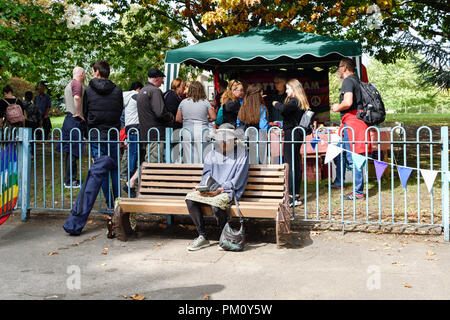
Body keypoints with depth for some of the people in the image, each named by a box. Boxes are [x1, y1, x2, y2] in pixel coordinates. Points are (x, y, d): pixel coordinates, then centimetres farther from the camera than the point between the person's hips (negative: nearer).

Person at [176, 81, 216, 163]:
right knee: (201, 157, 0)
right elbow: (213, 117, 1)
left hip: (187, 132, 2)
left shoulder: (183, 102, 4)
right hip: (201, 131, -2)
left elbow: (178, 119, 8)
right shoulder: (205, 102, 0)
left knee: (188, 158, 5)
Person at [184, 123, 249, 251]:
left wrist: (220, 189, -16)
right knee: (190, 198, -21)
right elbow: (206, 175, 14)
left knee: (216, 204, -36)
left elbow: (237, 180, -4)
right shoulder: (212, 154, 19)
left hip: (228, 191, -5)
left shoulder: (241, 154, 5)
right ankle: (202, 237, -14)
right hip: (210, 191, 5)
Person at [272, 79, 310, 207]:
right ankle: (296, 196, 16)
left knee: (289, 164, -8)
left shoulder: (294, 101, -12)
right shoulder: (300, 102, 16)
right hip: (297, 134, 9)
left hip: (291, 134, -9)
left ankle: (291, 197, -8)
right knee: (296, 165, 11)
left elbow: (283, 109, -29)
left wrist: (276, 104, -12)